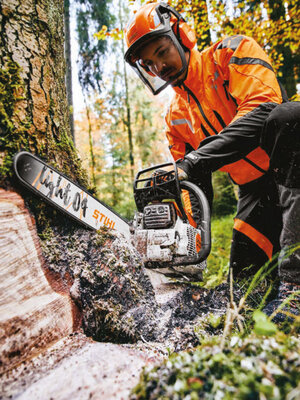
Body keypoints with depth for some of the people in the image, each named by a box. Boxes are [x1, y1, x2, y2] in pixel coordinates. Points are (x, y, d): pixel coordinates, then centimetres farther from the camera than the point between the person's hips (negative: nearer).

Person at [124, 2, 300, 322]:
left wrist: (193, 163, -29)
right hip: (253, 191, 5)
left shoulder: (231, 53, -3)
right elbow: (192, 189, 11)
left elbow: (262, 110, -23)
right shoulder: (175, 118, 11)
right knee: (243, 274, -7)